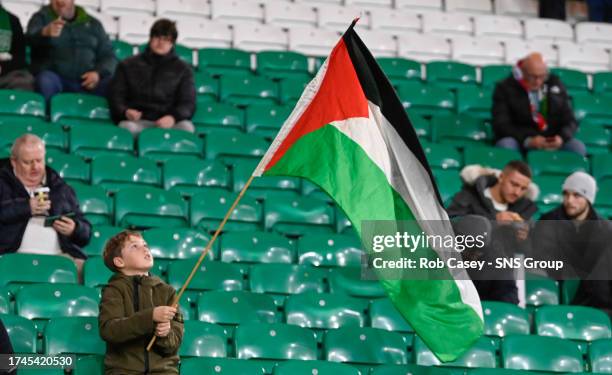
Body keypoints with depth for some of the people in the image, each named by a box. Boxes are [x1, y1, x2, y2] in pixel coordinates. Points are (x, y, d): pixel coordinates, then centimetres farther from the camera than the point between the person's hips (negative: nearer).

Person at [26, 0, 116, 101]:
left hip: (87, 83, 2)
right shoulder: (41, 18, 9)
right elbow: (31, 39, -13)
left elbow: (109, 56, 14)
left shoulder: (92, 24, 17)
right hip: (56, 80, -2)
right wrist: (45, 33, -38)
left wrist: (98, 73, -9)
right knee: (46, 80, -36)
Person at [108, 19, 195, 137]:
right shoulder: (129, 65, 21)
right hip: (138, 121, 0)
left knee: (186, 127, -33)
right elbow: (115, 95, 15)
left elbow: (188, 102, 9)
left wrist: (173, 117, -15)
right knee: (128, 127, -36)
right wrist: (125, 111, -11)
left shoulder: (182, 69, 19)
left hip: (168, 123, 1)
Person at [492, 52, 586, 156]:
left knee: (578, 147, -23)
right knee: (505, 145, -35)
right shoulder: (505, 88, -3)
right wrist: (528, 141, -28)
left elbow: (570, 121, 9)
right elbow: (501, 125, -11)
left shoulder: (555, 84, 7)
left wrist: (562, 137, -16)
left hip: (552, 142, 3)